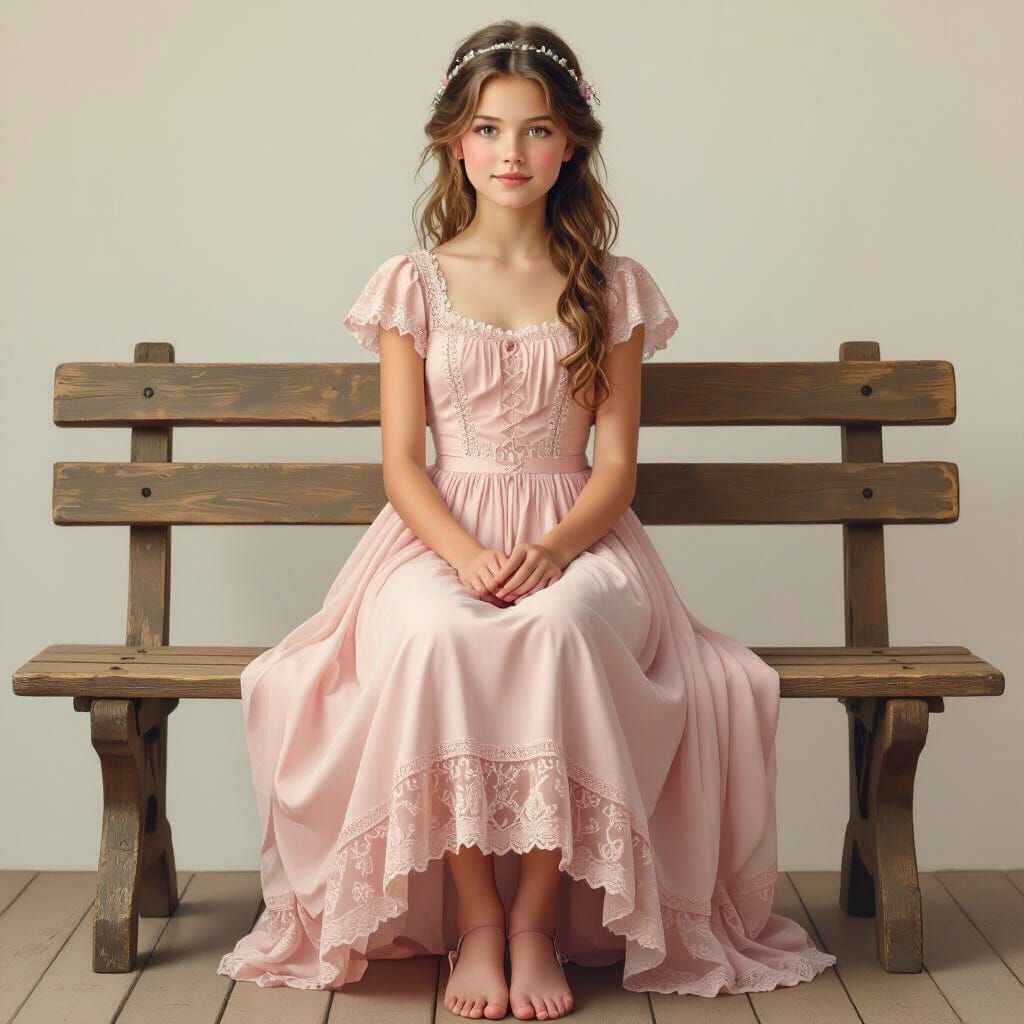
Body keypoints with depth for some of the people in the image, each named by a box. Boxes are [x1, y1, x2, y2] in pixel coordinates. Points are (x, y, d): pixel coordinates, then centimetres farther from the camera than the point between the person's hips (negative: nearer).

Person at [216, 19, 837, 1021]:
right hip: (441, 536, 0)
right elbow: (400, 461, 1)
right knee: (436, 635, -36)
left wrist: (549, 551, -17)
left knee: (562, 627, -37)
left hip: (573, 538, 0)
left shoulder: (610, 288, 9)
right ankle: (474, 916, -19)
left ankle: (539, 916, -21)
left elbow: (616, 464, 3)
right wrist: (469, 558, -18)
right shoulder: (415, 281, 7)